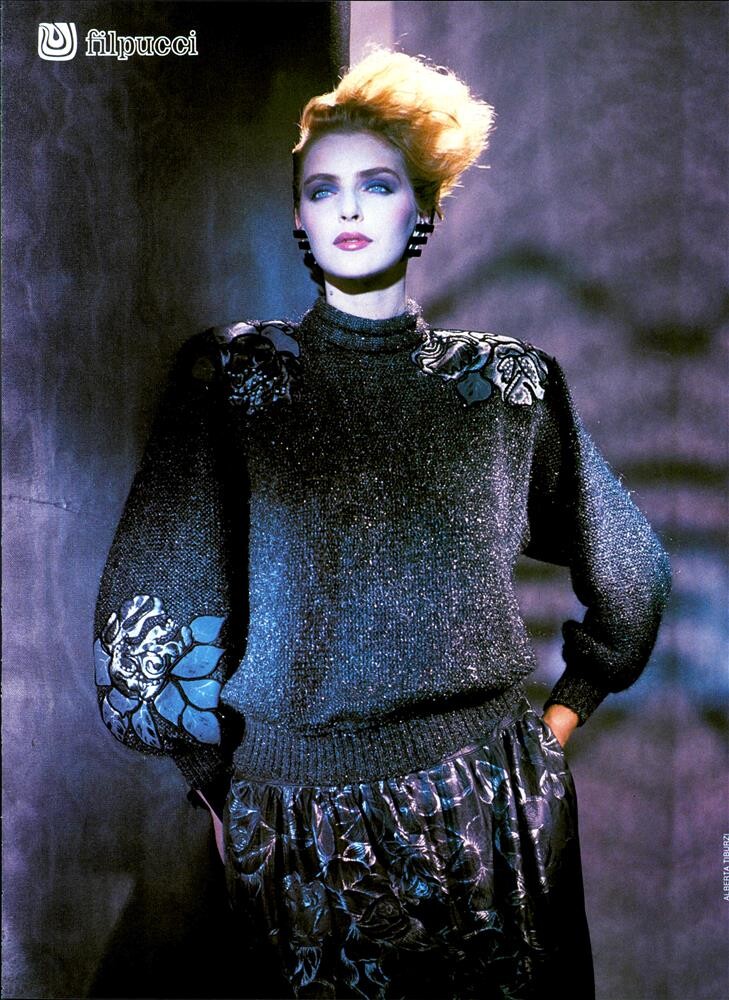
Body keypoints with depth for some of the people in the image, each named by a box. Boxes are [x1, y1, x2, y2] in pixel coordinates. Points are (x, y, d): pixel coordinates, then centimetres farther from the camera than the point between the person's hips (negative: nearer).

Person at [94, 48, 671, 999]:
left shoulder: (510, 380, 1)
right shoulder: (232, 373, -4)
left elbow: (630, 570, 13)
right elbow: (154, 601, -5)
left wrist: (565, 710, 11)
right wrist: (222, 779, 0)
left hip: (490, 807, 2)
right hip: (294, 812, -1)